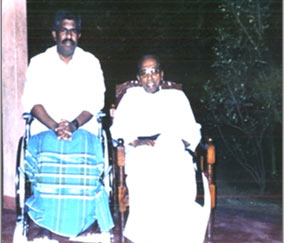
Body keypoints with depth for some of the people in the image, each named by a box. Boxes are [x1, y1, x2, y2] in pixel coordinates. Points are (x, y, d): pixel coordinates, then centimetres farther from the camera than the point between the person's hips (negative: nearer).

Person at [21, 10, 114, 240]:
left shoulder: (90, 62, 11)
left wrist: (74, 124, -17)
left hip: (83, 128, 0)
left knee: (84, 158, -33)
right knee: (48, 158, -33)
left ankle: (82, 221, -20)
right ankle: (48, 224, -23)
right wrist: (54, 126, -18)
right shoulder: (39, 62, 10)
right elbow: (33, 101, 0)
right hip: (45, 129, 0)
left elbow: (96, 100, 2)